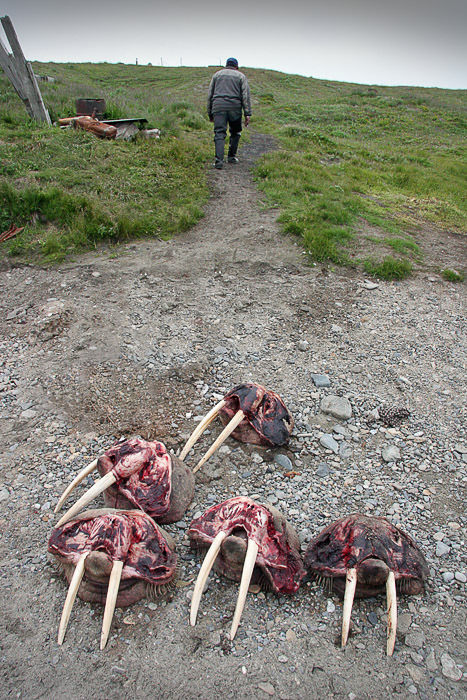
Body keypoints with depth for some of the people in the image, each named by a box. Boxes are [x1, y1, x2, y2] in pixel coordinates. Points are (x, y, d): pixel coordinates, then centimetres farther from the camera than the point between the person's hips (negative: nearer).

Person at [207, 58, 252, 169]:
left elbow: (210, 95, 16)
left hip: (218, 107, 1)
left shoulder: (217, 74, 20)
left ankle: (219, 160, -23)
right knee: (235, 132, 19)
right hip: (235, 107, -1)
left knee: (219, 134, -6)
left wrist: (210, 113, 20)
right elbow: (246, 95, 2)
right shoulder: (241, 76, 14)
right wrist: (247, 114, -2)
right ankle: (231, 156, 19)